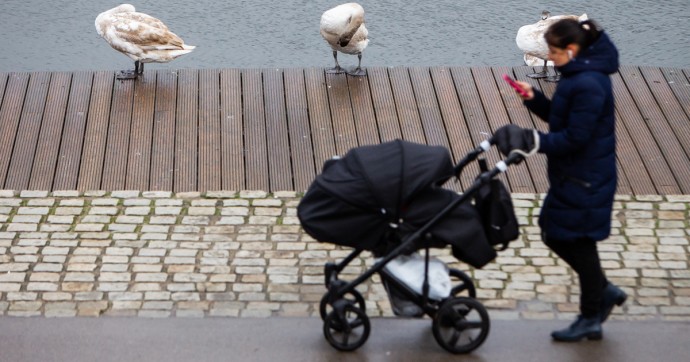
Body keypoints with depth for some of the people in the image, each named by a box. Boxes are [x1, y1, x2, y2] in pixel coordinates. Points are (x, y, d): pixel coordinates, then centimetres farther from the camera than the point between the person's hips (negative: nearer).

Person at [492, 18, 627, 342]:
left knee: (579, 242, 2)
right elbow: (561, 119, 16)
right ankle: (604, 291, 29)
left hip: (585, 181, -10)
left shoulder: (588, 85, -24)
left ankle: (591, 320, 17)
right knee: (555, 235, 17)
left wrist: (535, 142, -28)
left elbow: (575, 138, -26)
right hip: (570, 177, 10)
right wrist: (534, 99, 2)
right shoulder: (576, 76, 8)